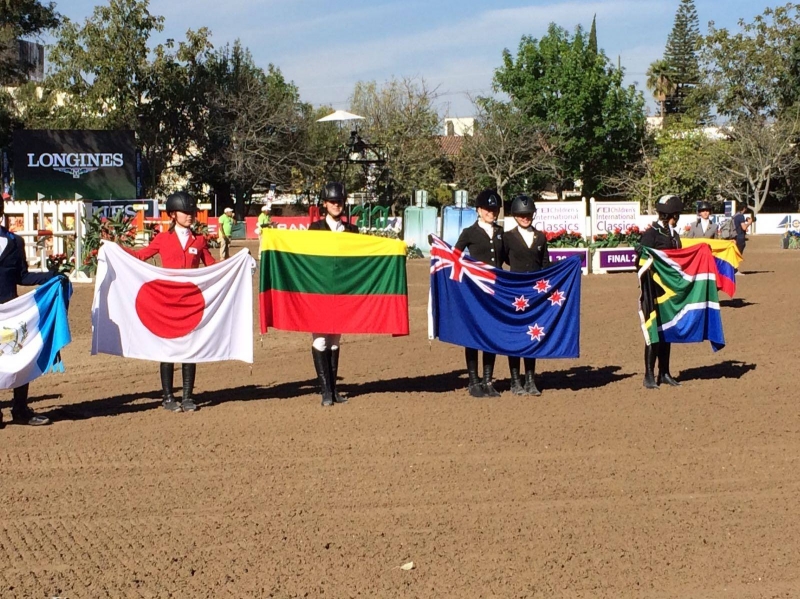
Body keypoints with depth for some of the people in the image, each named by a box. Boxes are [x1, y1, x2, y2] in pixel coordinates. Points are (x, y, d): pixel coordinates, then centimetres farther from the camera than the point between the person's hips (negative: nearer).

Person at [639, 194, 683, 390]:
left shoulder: (673, 234, 13)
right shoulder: (651, 233, -11)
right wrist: (646, 290, -22)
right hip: (655, 289, -8)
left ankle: (664, 373, 20)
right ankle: (649, 375, 2)